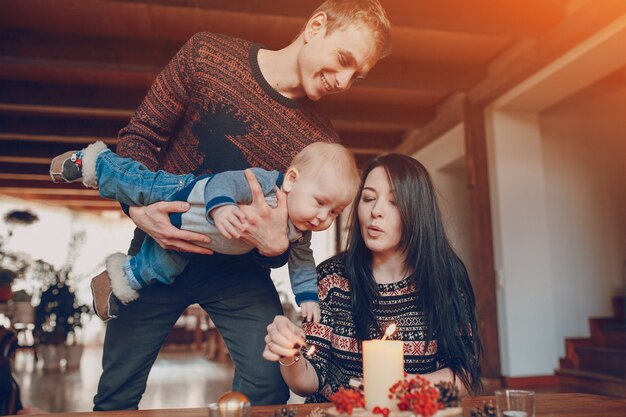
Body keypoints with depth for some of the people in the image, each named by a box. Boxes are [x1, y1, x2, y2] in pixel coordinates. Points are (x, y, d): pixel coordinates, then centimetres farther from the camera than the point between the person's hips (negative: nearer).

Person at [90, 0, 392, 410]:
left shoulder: (320, 142, -12)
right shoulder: (206, 54, -12)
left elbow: (294, 240, -5)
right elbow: (140, 135, -6)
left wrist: (275, 246, -29)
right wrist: (137, 205, -23)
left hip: (238, 270, 0)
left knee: (269, 384, -11)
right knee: (116, 392, 10)